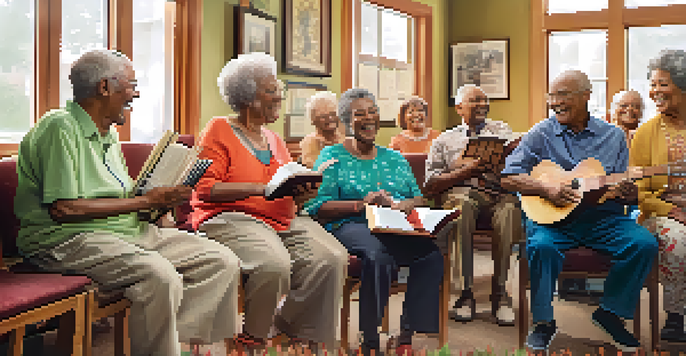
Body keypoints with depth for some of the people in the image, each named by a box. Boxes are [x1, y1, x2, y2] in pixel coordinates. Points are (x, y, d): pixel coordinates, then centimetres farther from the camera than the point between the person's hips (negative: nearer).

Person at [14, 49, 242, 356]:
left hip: (129, 230, 9)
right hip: (67, 239, -9)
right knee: (160, 276, -36)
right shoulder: (60, 127, -10)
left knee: (223, 262, -7)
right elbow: (63, 209, -19)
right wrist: (145, 201, -14)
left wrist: (163, 199, 2)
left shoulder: (109, 134, 21)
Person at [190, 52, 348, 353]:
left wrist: (300, 193, 0)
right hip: (231, 218, -6)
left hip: (284, 221, 6)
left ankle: (288, 326, 0)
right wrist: (260, 188, -17)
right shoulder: (219, 131, 4)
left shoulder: (276, 142, 24)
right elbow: (205, 188, -8)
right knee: (274, 263, -34)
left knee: (332, 259, -20)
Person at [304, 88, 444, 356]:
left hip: (397, 229, 4)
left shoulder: (395, 158, 27)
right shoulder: (333, 156, 13)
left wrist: (399, 204, -6)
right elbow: (317, 207, 0)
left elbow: (418, 199, 17)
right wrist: (360, 205, -12)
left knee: (431, 253, -29)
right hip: (350, 227, -4)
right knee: (378, 255, -39)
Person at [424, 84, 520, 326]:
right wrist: (464, 172, -6)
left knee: (509, 209, -35)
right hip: (461, 190, -1)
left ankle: (500, 292, -27)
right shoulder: (444, 140, 20)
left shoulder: (502, 130, 25)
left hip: (500, 190, 1)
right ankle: (465, 292, -31)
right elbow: (431, 184, 8)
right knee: (462, 207, -37)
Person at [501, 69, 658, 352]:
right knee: (541, 246, -33)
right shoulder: (541, 134, 5)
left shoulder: (614, 136, 11)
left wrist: (629, 195, -12)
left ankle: (611, 312, 1)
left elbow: (624, 188, 12)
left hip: (602, 216, 3)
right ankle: (544, 321, -11)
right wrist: (546, 189, -17)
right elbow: (508, 178, -2)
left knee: (645, 244, -21)